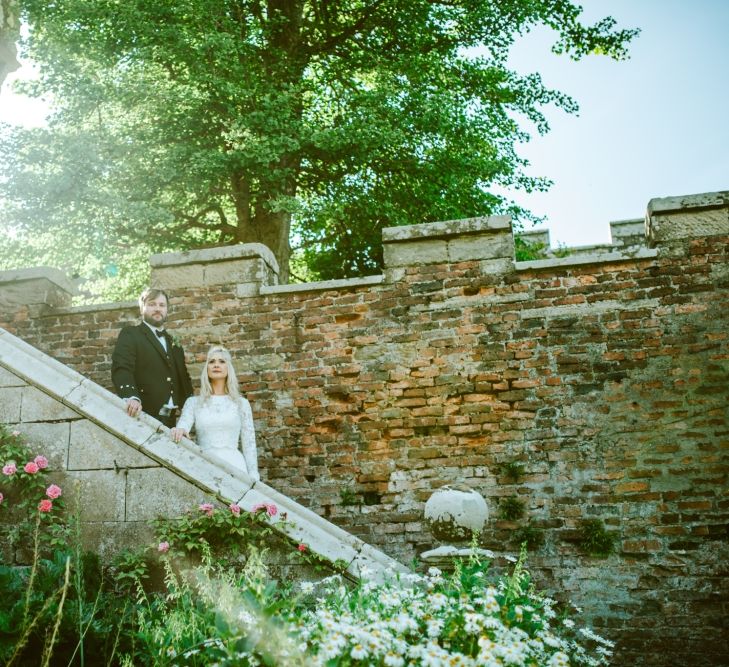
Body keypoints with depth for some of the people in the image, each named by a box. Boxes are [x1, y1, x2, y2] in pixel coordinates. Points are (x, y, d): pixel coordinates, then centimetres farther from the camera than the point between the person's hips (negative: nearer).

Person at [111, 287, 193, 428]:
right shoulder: (129, 335, 3)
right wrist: (131, 397, -31)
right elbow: (121, 369, -12)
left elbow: (183, 377, 22)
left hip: (171, 418, 5)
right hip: (142, 415, -5)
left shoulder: (173, 343, 22)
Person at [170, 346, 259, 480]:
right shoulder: (193, 402, 10)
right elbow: (183, 425, -5)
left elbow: (249, 444, 8)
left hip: (233, 465, 0)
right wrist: (179, 430, -29)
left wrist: (253, 478, 3)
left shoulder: (241, 403, 8)